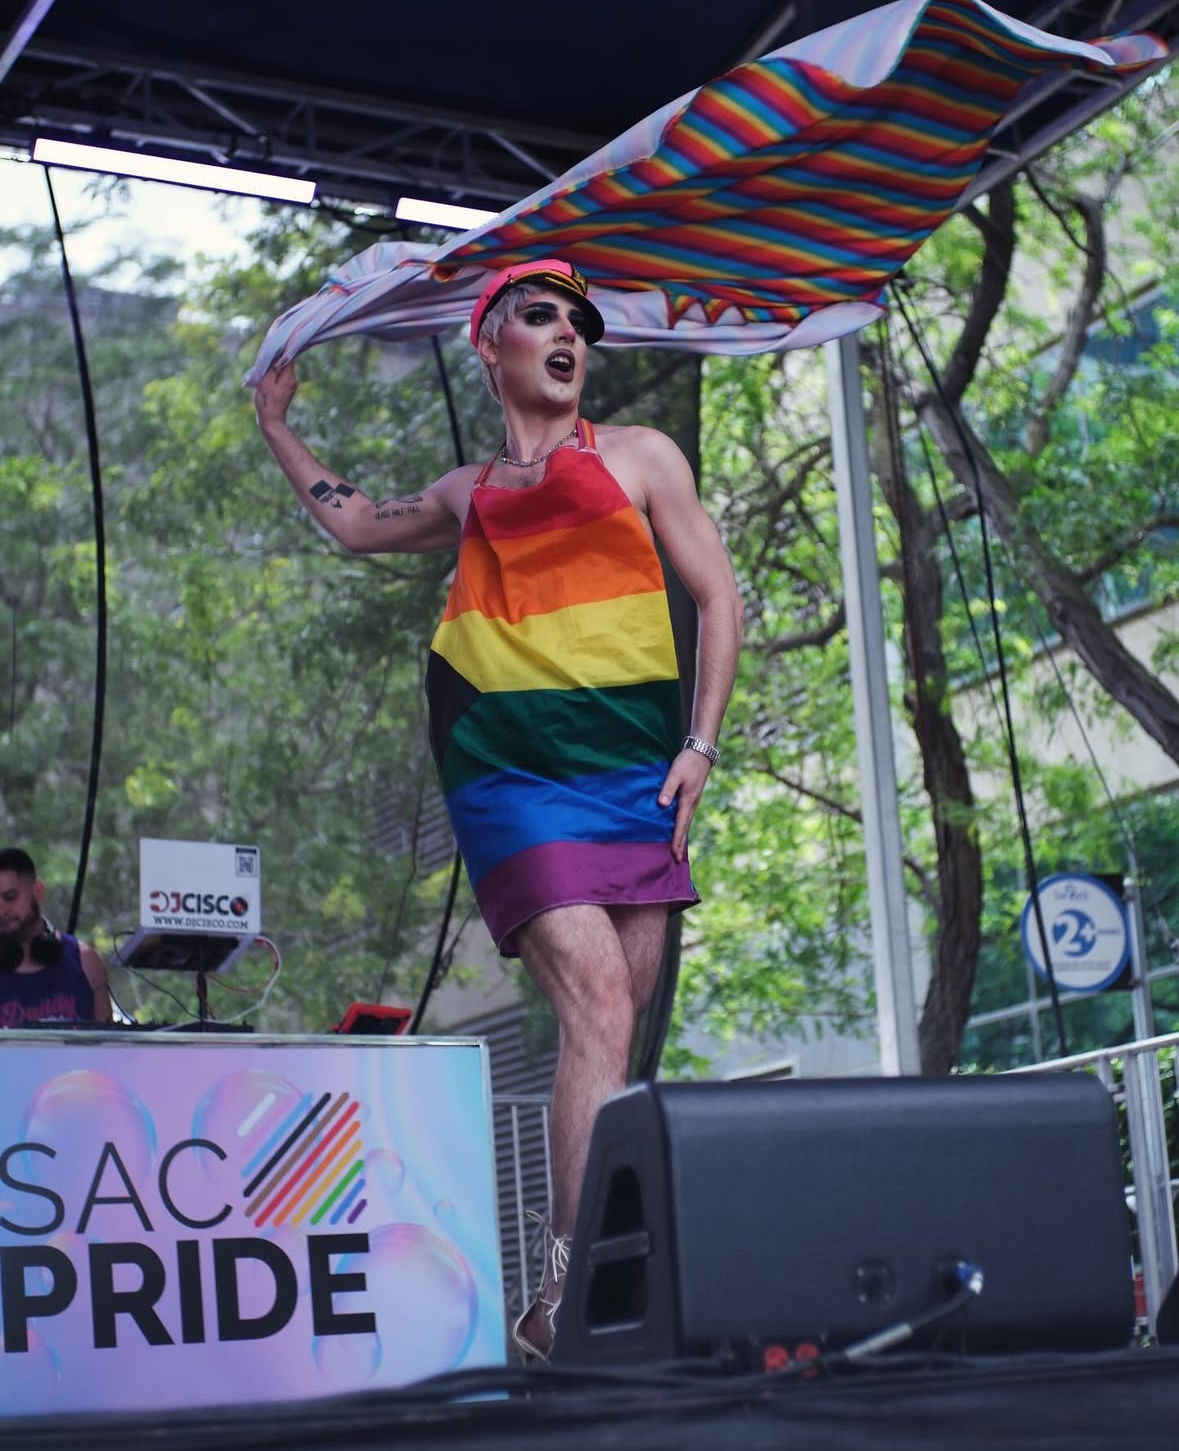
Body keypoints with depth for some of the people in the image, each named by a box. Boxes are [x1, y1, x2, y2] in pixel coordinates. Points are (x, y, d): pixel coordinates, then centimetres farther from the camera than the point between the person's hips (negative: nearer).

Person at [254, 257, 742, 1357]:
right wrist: (277, 431, 37)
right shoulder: (469, 494, 19)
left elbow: (718, 599, 10)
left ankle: (572, 1295, 3)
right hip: (511, 771, -1)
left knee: (613, 1029, -2)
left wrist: (700, 745, 0)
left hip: (634, 769, 1)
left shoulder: (637, 457, 13)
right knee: (595, 1008, -18)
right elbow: (357, 524, 37)